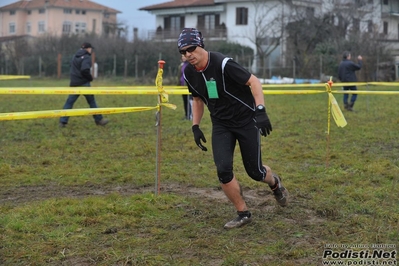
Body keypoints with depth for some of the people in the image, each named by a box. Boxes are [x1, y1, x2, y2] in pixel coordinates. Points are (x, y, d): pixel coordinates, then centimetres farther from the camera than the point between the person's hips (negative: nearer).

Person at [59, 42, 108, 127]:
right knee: (91, 101, 7)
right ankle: (98, 120, 15)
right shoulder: (86, 57, -11)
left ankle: (63, 121, -4)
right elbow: (85, 70, -24)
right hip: (84, 83, -6)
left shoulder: (75, 56, 14)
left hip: (74, 83, 6)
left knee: (69, 102, 4)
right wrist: (90, 78, -7)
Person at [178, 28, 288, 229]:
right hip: (221, 125, 5)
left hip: (246, 120, -4)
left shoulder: (222, 64, -24)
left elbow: (254, 82, -21)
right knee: (223, 170, -13)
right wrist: (195, 126, 7)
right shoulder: (189, 73, -4)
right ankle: (243, 213, 6)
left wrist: (260, 110, -31)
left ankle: (274, 183, 39)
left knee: (254, 171, 1)